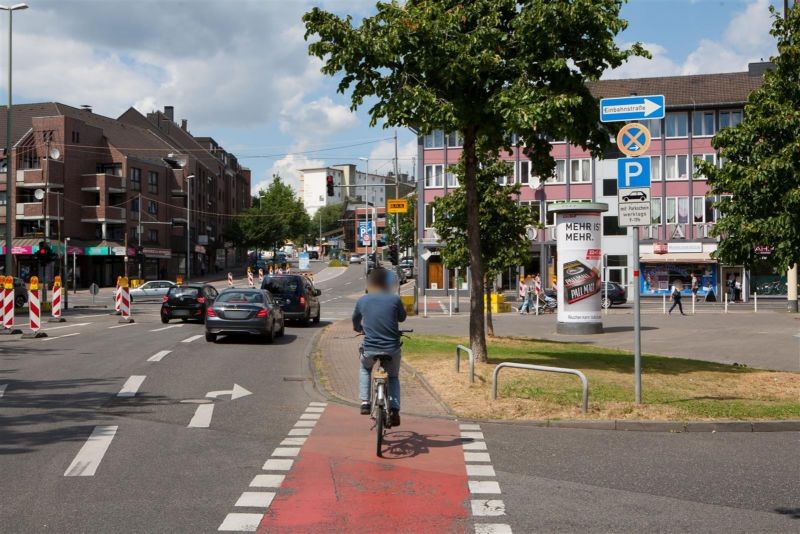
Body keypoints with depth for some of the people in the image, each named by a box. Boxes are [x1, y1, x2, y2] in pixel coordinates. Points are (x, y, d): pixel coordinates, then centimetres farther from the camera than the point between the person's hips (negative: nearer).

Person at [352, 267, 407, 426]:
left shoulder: (362, 301, 0)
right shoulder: (395, 299, -5)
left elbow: (355, 321, 18)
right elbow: (402, 318, 12)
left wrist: (359, 329, 40)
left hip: (369, 349, 1)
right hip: (392, 349, -1)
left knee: (364, 368, 33)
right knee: (393, 377, 25)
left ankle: (365, 402, 22)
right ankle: (394, 410, 9)